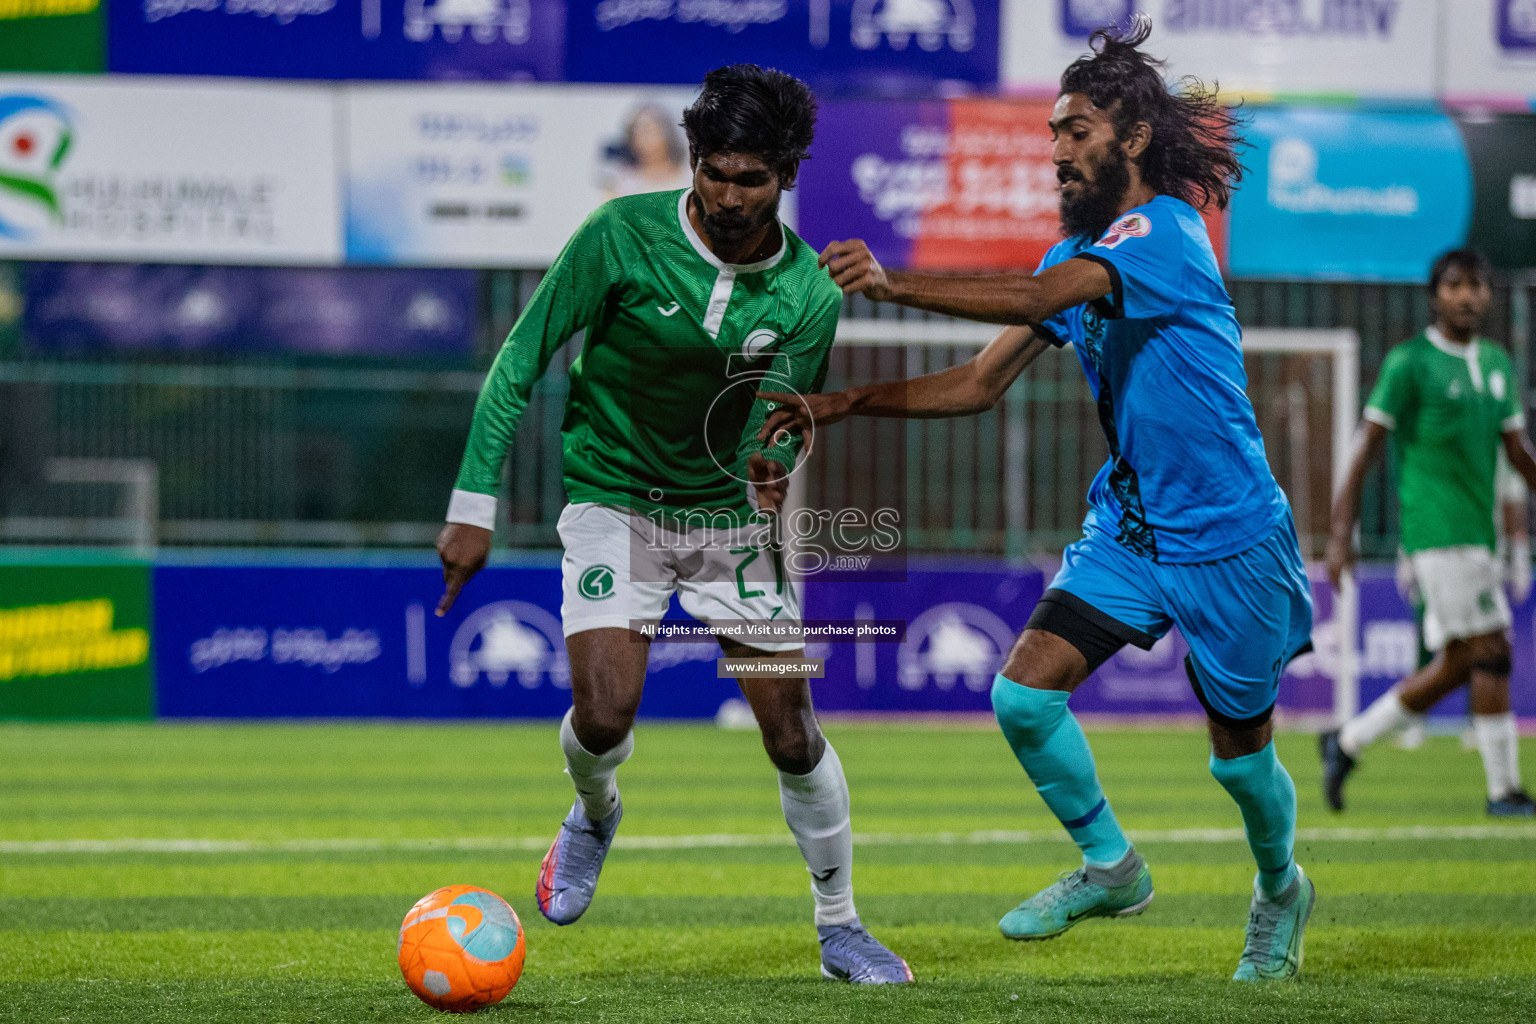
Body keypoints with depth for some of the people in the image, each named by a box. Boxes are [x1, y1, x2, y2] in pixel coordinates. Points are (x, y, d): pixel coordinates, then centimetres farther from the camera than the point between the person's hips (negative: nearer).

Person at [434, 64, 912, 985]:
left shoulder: (809, 295, -12)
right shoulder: (624, 236, -18)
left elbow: (779, 426, -9)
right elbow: (521, 361, -12)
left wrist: (772, 482, -35)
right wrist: (474, 505, -14)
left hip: (731, 508, 2)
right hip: (615, 498, -2)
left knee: (791, 728, -4)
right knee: (605, 711, -19)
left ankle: (841, 928, 15)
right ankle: (595, 812, 18)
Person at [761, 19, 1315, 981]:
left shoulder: (1164, 229, -19)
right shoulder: (1081, 253, 8)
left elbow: (1035, 298, -35)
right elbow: (982, 383, 8)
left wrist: (895, 282, -44)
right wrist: (844, 404, -3)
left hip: (1229, 540, -7)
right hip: (1129, 527, 7)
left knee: (1241, 751, 8)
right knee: (1024, 693, -11)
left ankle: (1280, 890, 38)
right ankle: (1111, 865, 11)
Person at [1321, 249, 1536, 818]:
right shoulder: (1409, 362, -5)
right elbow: (1368, 445, -6)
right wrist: (1341, 532, -10)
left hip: (1477, 532, 8)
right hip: (1436, 531, -8)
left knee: (1454, 668, 9)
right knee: (1489, 653, -11)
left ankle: (1347, 742, 21)